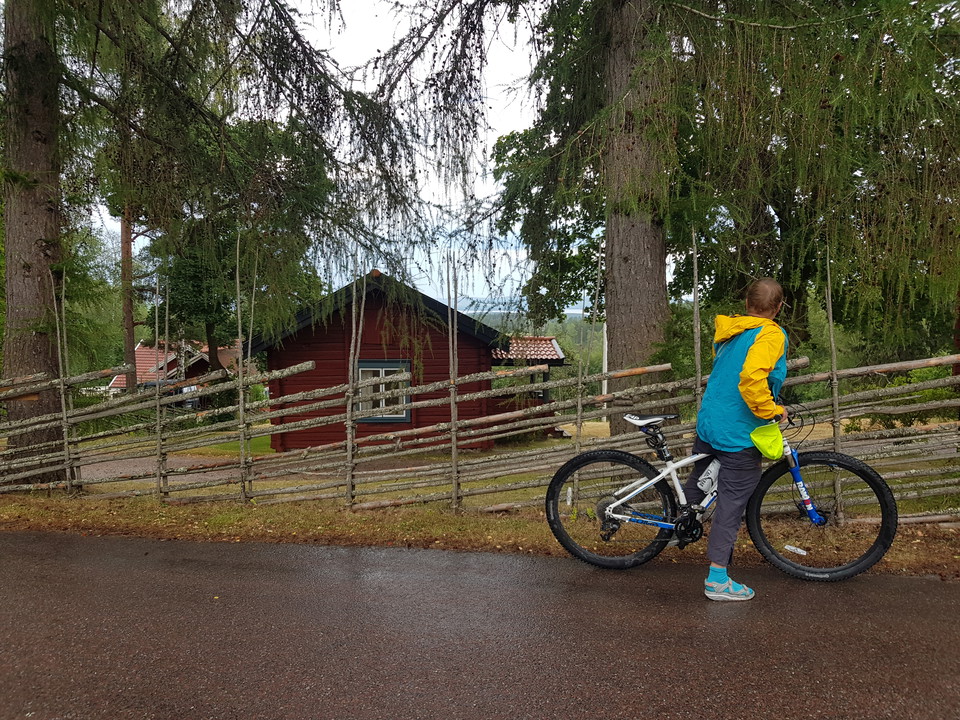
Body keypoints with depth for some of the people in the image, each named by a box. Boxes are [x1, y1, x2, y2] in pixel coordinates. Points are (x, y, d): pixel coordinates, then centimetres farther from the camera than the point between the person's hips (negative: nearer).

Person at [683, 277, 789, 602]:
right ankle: (717, 580, 5)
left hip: (707, 423, 8)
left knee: (698, 480, 29)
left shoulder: (727, 331, 8)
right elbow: (751, 378, -34)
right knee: (732, 501, 0)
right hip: (739, 435, -7)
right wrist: (772, 411, -19)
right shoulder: (771, 335, -16)